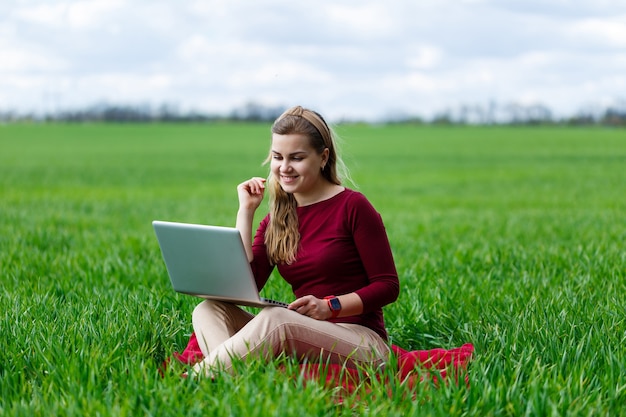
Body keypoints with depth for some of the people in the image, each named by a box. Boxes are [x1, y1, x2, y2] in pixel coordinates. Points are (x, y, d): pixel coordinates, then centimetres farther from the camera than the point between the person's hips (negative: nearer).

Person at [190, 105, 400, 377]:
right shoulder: (276, 220, 13)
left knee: (275, 318, -35)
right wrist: (246, 211, 1)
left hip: (362, 340, -6)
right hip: (305, 339, 6)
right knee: (210, 310, -14)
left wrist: (330, 306, -18)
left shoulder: (352, 206, -3)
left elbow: (388, 286, -4)